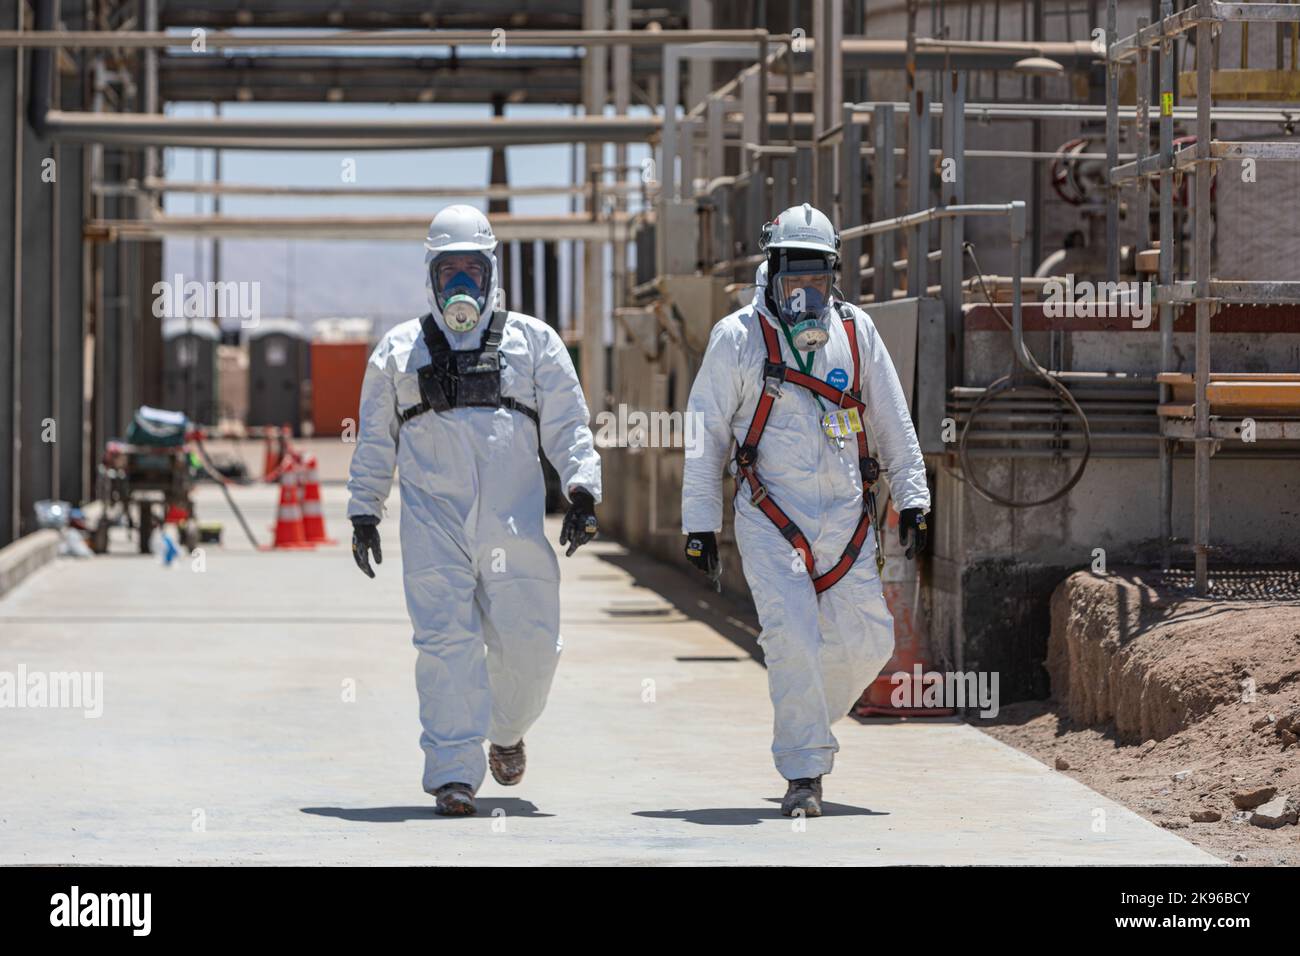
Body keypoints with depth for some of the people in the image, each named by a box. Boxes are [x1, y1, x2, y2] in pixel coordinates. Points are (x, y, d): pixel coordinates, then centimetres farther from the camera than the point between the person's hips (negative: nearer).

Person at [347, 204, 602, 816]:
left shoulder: (533, 342, 14)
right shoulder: (400, 351, 16)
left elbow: (567, 426, 9)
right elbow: (375, 440, 20)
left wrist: (581, 489, -5)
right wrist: (364, 514, 15)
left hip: (515, 524, 0)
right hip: (433, 522, 0)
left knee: (529, 644, -2)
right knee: (447, 642, -11)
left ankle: (506, 733, 28)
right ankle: (453, 772, -10)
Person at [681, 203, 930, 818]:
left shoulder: (854, 330, 9)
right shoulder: (738, 337, 0)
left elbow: (893, 422, 14)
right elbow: (706, 435, 3)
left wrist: (911, 497, 7)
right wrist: (699, 523, 1)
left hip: (845, 518, 4)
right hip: (770, 518, -3)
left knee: (865, 641, 2)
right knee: (792, 638, -15)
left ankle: (803, 721, 30)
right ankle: (804, 774, -8)